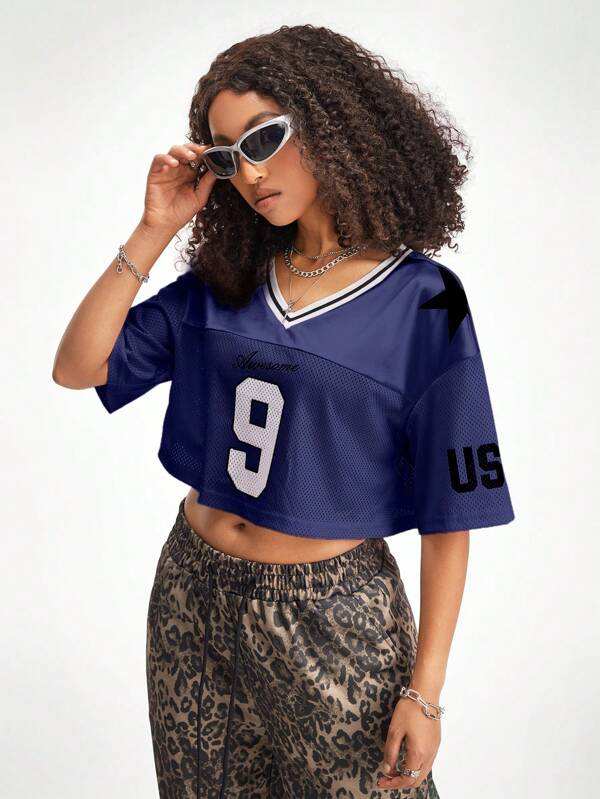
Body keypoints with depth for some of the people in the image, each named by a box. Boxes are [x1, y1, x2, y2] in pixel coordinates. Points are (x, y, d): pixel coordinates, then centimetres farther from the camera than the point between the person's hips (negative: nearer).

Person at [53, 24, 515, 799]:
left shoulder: (420, 301, -11)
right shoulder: (222, 282, 2)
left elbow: (448, 513, -10)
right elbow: (77, 367, -2)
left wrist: (425, 690, -11)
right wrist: (153, 232, -8)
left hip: (330, 613, -4)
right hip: (193, 593, 5)